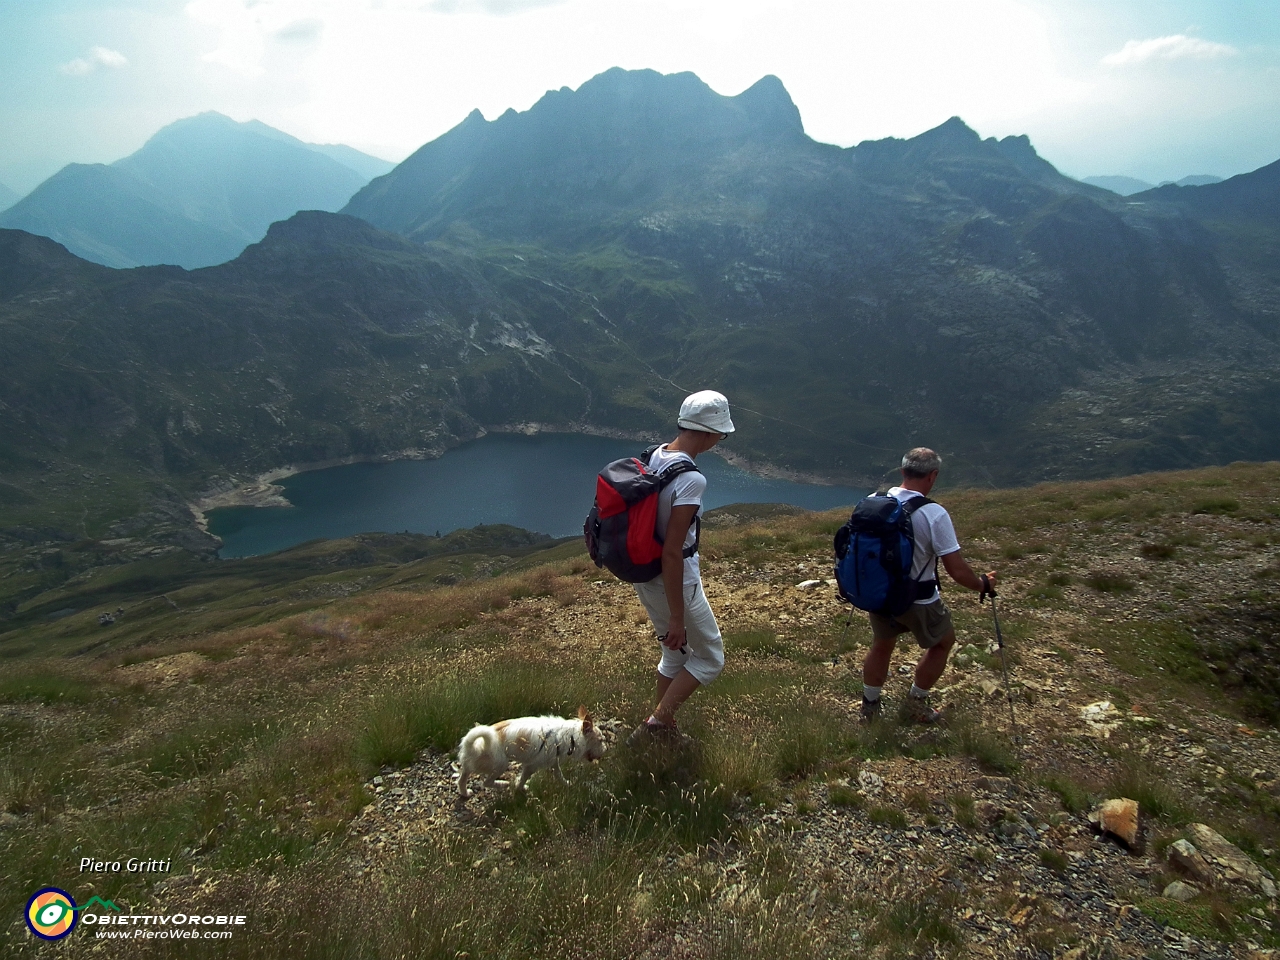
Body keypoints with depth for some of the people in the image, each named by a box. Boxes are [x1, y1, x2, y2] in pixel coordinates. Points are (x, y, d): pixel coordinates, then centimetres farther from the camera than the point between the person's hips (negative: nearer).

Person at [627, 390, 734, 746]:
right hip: (675, 582, -8)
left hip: (644, 577, 8)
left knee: (677, 654, 26)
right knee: (709, 658, 13)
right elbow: (672, 553, -28)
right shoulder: (692, 480, -27)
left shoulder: (654, 456, -1)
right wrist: (677, 618, -21)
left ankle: (662, 728, 36)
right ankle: (657, 724, 8)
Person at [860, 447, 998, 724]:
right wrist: (983, 583, 0)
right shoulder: (934, 514, -24)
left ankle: (869, 708, 38)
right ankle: (915, 705, 32)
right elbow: (957, 571, -20)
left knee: (881, 646, 26)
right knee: (943, 641, 24)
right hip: (918, 600, -4)